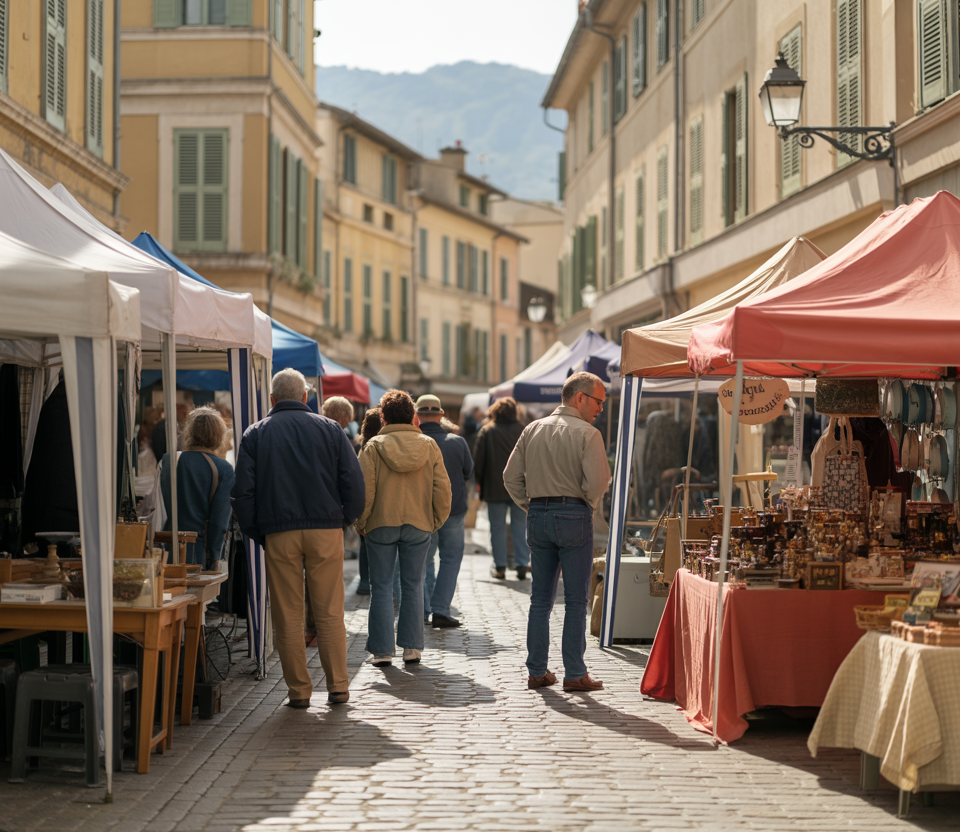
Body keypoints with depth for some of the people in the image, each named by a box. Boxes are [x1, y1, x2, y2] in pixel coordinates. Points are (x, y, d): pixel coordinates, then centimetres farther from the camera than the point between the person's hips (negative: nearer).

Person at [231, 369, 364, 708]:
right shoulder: (330, 429, 6)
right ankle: (338, 686, 6)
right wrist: (344, 521, 13)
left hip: (279, 535, 0)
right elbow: (354, 483, 1)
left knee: (288, 617, 4)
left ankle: (299, 690, 6)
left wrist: (257, 533, 9)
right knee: (330, 614, 5)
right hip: (326, 530, 0)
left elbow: (243, 492, 1)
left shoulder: (255, 434, 6)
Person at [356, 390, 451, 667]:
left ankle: (382, 650, 5)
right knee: (413, 585, 10)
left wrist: (361, 524, 3)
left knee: (381, 588, 5)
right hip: (418, 525, 2)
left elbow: (365, 490, -9)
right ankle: (412, 647, 9)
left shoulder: (373, 447, -5)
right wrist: (436, 521, 12)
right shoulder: (429, 446, 2)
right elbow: (442, 488, 2)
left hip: (381, 524, -2)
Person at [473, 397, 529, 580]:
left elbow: (478, 459, -2)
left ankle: (500, 567, 6)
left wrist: (480, 482, 8)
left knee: (498, 527, 5)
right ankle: (522, 566, 4)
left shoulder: (487, 431, -4)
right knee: (520, 527, 7)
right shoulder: (523, 431, -1)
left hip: (495, 488, -1)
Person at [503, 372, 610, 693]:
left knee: (540, 598, 11)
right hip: (574, 516, -5)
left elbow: (511, 477, 7)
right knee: (575, 600, 1)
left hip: (537, 517, 5)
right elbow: (597, 481, -17)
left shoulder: (532, 430, 10)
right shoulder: (587, 433, -8)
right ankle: (574, 674, 2)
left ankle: (537, 671, 13)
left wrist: (532, 507, 14)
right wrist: (588, 504, 2)